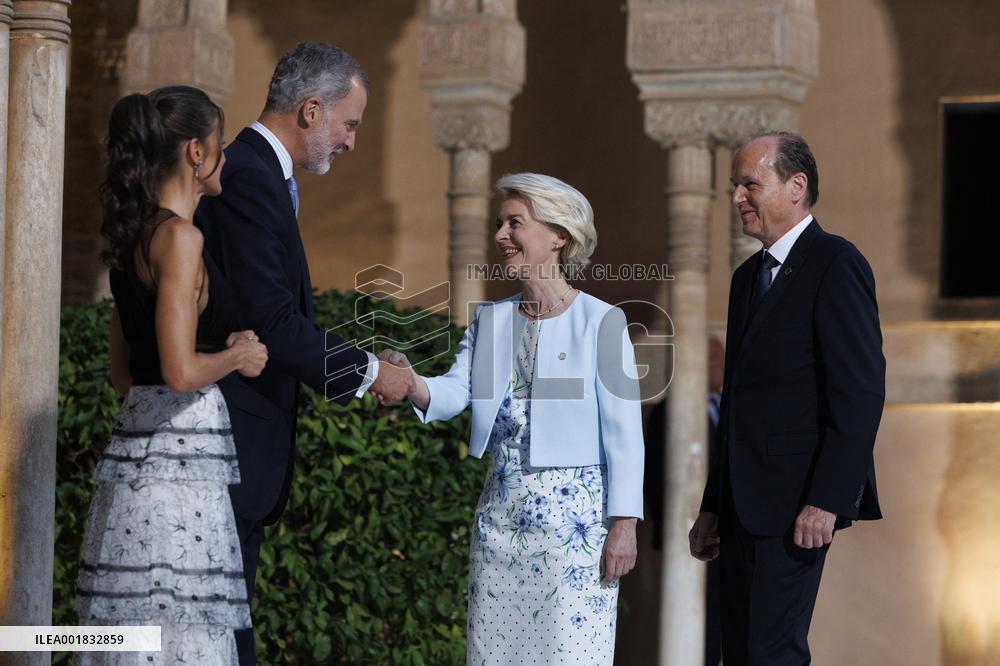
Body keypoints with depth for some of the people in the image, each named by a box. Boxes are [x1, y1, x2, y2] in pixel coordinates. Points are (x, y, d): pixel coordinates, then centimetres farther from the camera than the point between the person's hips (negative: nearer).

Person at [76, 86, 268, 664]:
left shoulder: (132, 238, 15)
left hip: (136, 441, 10)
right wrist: (237, 357, -2)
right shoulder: (179, 237, -12)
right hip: (181, 461, -10)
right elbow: (181, 372, -20)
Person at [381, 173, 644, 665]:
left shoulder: (600, 322, -6)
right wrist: (410, 382, -23)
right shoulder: (491, 320, 11)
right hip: (500, 514, 6)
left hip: (574, 514, -5)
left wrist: (623, 525, -12)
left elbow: (624, 433, -7)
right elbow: (453, 392, -1)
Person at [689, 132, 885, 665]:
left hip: (797, 505, -9)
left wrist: (828, 501, -22)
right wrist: (714, 506, 18)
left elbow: (860, 391, -16)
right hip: (744, 506, 9)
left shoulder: (835, 264, -9)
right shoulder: (748, 276, 19)